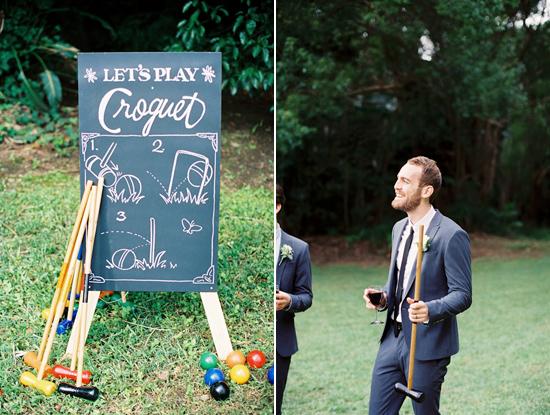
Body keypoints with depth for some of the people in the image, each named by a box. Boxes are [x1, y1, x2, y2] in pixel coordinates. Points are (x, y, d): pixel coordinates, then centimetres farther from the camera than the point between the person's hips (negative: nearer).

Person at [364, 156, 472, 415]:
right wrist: (383, 298, 1)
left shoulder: (451, 235, -15)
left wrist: (430, 310, -33)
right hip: (392, 338, 7)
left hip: (427, 345, -7)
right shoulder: (399, 228, 11)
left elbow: (462, 294, -15)